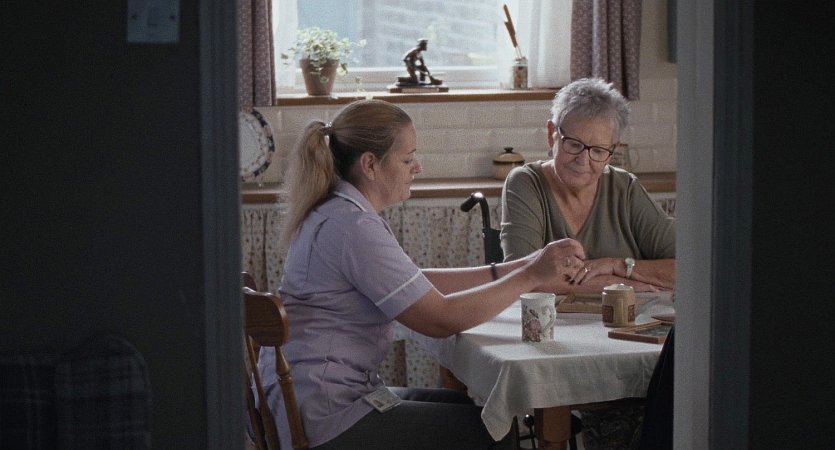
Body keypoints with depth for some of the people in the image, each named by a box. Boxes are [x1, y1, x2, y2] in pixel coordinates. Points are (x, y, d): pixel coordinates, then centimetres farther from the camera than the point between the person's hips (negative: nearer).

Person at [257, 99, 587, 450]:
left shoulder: (337, 212, 10)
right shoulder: (353, 226, -21)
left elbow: (418, 285, 14)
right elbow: (440, 318, -20)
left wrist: (510, 270, 6)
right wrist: (531, 276, -13)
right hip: (322, 419, -10)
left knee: (471, 407, 18)